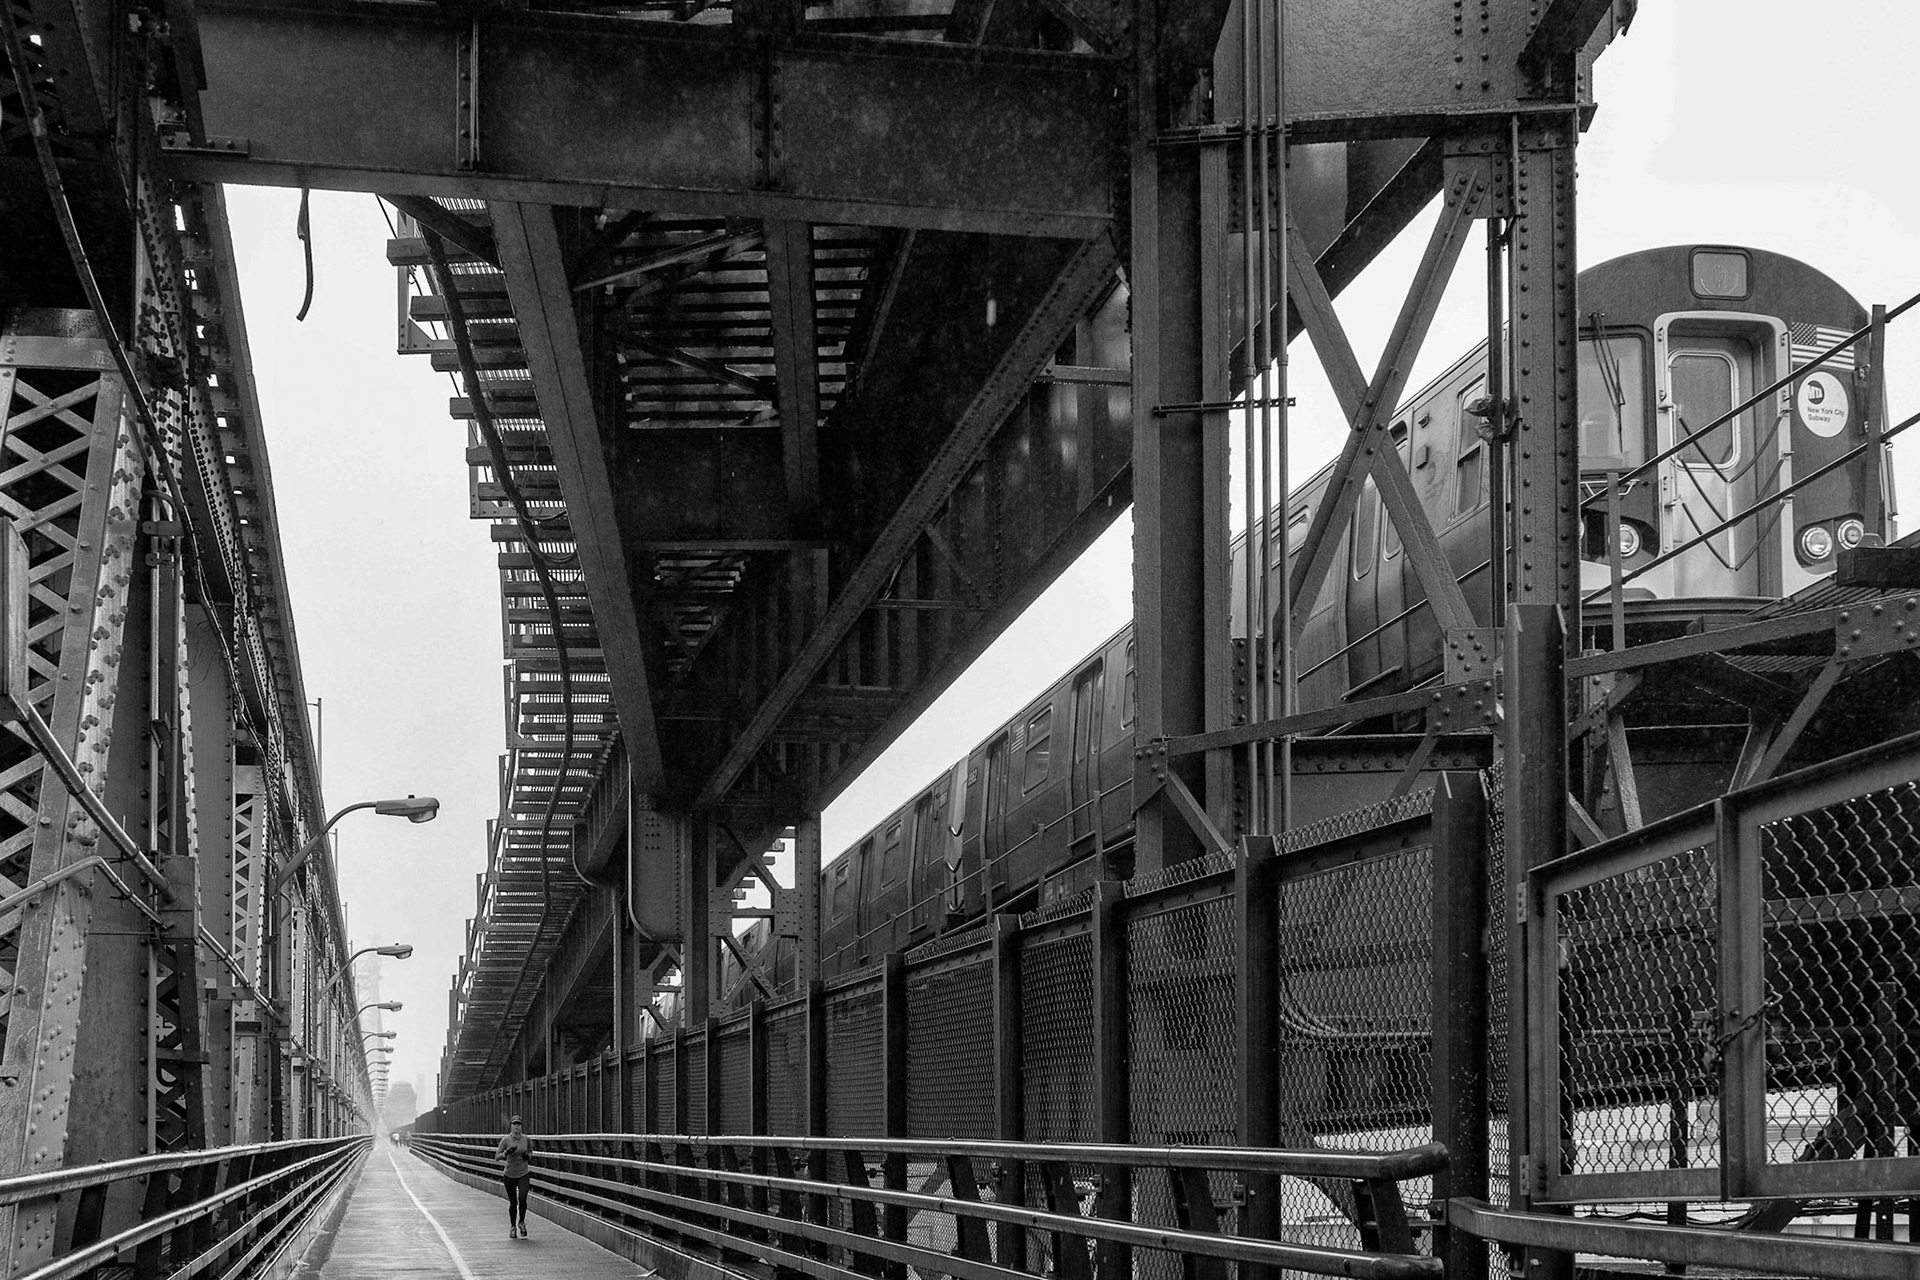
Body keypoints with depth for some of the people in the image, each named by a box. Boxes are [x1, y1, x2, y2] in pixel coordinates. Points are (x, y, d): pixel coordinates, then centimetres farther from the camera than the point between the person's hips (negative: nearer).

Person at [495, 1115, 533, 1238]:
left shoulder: (526, 1139, -1)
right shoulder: (505, 1140, -7)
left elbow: (530, 1151, 17)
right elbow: (497, 1157, -8)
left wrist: (528, 1155, -6)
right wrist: (507, 1153, -26)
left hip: (523, 1174, 0)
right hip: (509, 1175, 0)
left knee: (522, 1198, -19)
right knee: (513, 1203, 3)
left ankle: (521, 1223, 5)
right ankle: (512, 1227, 24)